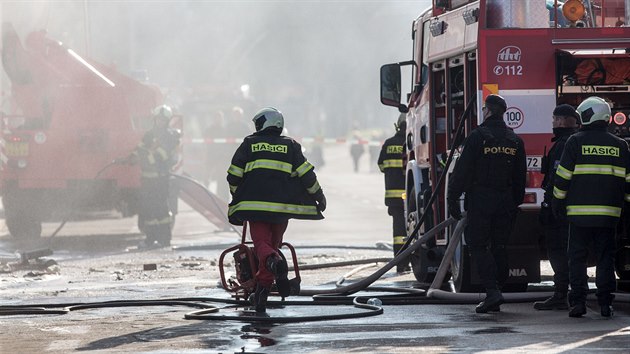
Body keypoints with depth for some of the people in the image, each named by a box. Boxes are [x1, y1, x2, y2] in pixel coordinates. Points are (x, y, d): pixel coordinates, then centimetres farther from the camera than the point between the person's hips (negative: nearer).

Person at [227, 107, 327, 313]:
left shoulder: (249, 144, 9)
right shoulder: (290, 146, 11)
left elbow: (233, 177, 9)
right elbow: (307, 174, 5)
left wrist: (238, 197, 25)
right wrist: (319, 195, 17)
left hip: (256, 204, -2)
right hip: (282, 205, 2)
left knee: (261, 243, -4)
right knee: (273, 244, 13)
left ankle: (275, 262, -39)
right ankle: (262, 292, 13)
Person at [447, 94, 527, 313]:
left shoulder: (477, 137, -8)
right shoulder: (515, 141, 10)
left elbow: (462, 170, -10)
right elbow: (520, 176, 12)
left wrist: (453, 199, -7)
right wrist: (516, 203, 18)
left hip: (480, 200, -5)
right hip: (506, 202, 5)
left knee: (477, 246, -2)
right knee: (499, 246, 11)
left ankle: (492, 290, -18)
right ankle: (495, 298, 12)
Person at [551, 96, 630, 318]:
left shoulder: (576, 142, -2)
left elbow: (563, 177, -2)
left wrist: (557, 203, 6)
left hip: (580, 211, -2)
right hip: (609, 213, 3)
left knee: (577, 257, 3)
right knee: (605, 257, 7)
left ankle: (578, 301, -3)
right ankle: (605, 302, 2)